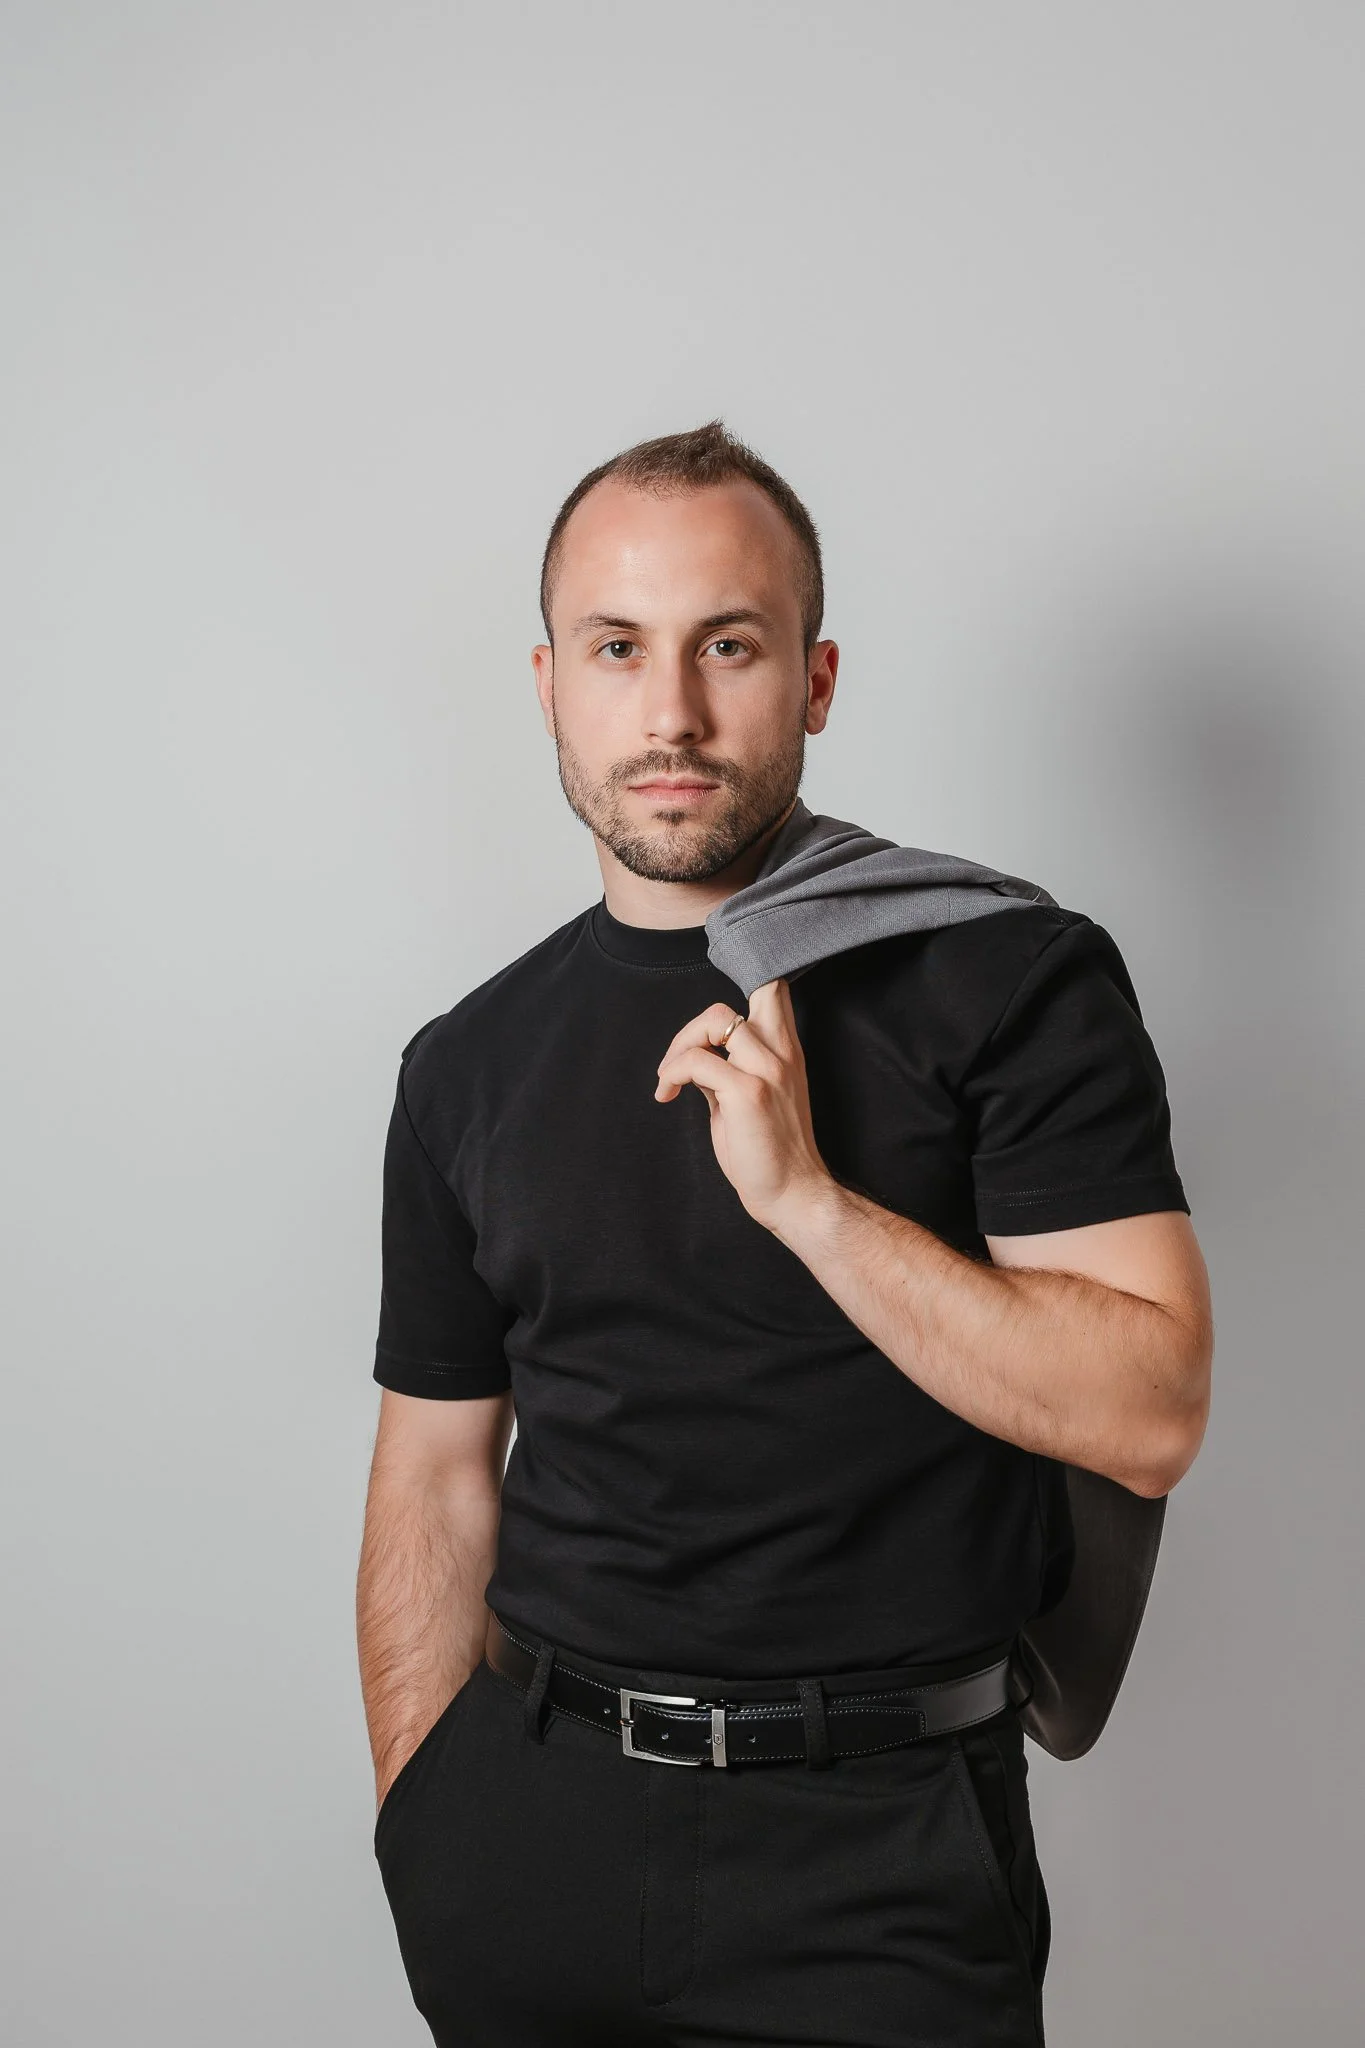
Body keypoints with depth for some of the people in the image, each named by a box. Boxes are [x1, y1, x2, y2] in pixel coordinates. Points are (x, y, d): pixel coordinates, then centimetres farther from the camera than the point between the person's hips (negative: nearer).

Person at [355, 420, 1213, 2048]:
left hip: (874, 1849, -3)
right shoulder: (468, 1068, 4)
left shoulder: (1010, 977, -8)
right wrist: (421, 1832, 0)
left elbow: (1151, 1411, -14)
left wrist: (807, 1194, -22)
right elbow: (436, 1485, 7)